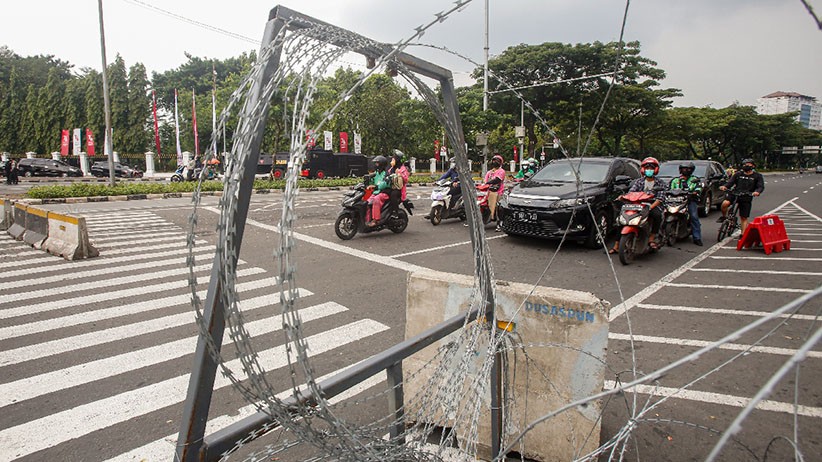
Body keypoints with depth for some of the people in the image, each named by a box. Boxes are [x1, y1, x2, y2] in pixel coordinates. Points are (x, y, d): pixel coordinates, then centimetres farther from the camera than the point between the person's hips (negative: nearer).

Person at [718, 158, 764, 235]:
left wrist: (757, 191, -27)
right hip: (734, 194, 0)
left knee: (744, 218, 1)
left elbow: (761, 186, -3)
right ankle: (724, 216, -5)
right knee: (725, 203, -32)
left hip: (746, 198, 0)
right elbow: (730, 182, 3)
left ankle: (743, 234, 8)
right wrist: (724, 186, -21)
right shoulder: (738, 174, 12)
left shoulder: (757, 176, 8)